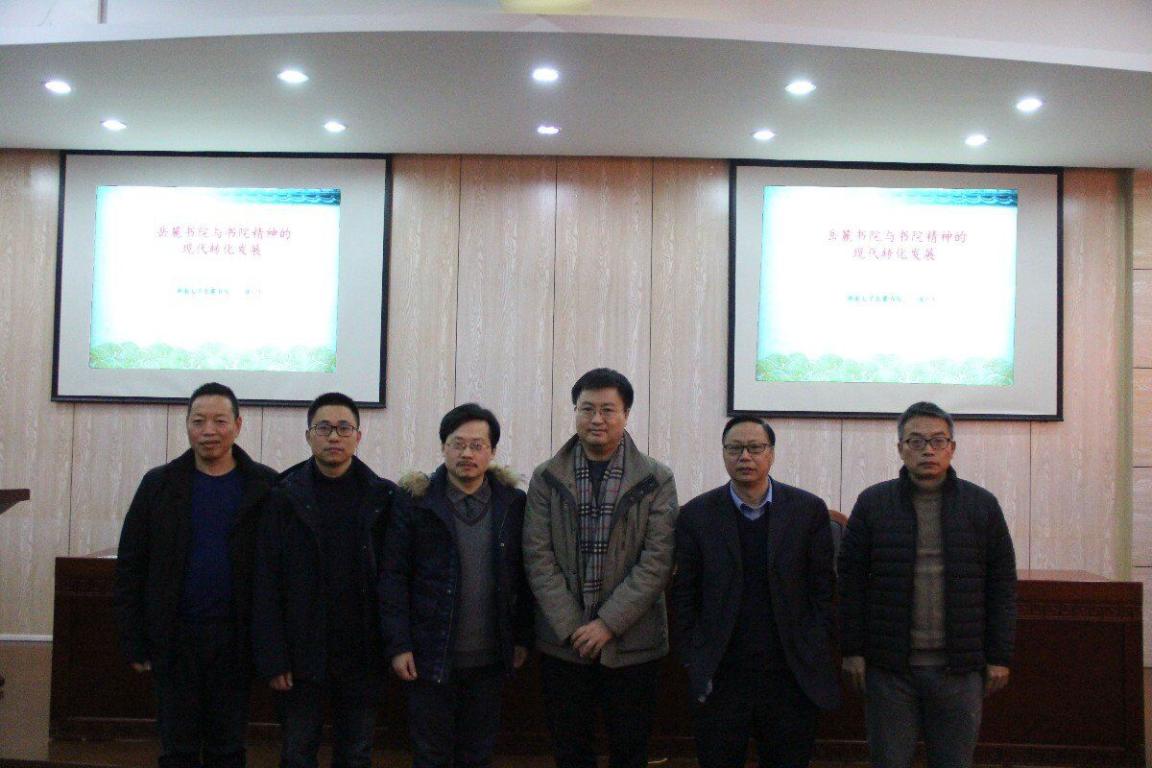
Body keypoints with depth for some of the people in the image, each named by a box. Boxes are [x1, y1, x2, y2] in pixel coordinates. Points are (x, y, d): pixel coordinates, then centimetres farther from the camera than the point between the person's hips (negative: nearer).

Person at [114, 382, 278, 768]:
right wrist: (133, 641, 0)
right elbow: (130, 566, 4)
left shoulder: (265, 486, -3)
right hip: (174, 638, 1)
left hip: (234, 639, -1)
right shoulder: (159, 485, 2)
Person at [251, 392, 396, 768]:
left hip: (362, 655, 1)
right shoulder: (285, 497, -4)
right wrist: (272, 658, -9)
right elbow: (266, 584, -5)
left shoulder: (382, 498, -1)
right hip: (302, 656, -1)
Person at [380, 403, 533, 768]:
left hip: (491, 658, 2)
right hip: (432, 656, -2)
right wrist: (397, 645, -10)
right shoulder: (415, 501, -5)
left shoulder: (513, 503, 1)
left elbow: (523, 576, 5)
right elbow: (393, 577, -6)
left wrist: (522, 638, 4)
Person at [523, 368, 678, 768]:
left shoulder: (656, 480, -1)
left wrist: (608, 623, -13)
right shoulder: (546, 478, 2)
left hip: (632, 642, -1)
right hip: (562, 642, 1)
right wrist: (572, 627, -10)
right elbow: (538, 557, -2)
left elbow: (658, 561, -7)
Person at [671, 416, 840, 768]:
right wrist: (693, 661, -2)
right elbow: (684, 597, 3)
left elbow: (824, 589, 3)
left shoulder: (809, 510, 1)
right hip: (720, 679, 0)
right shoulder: (696, 515, 0)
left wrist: (816, 656, -3)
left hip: (792, 676, 0)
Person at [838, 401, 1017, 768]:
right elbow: (851, 581, 1)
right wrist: (853, 651, -3)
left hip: (959, 668, 1)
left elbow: (1002, 585, 5)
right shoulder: (872, 503, 2)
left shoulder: (982, 505, 4)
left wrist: (999, 657, 1)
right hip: (888, 666, -1)